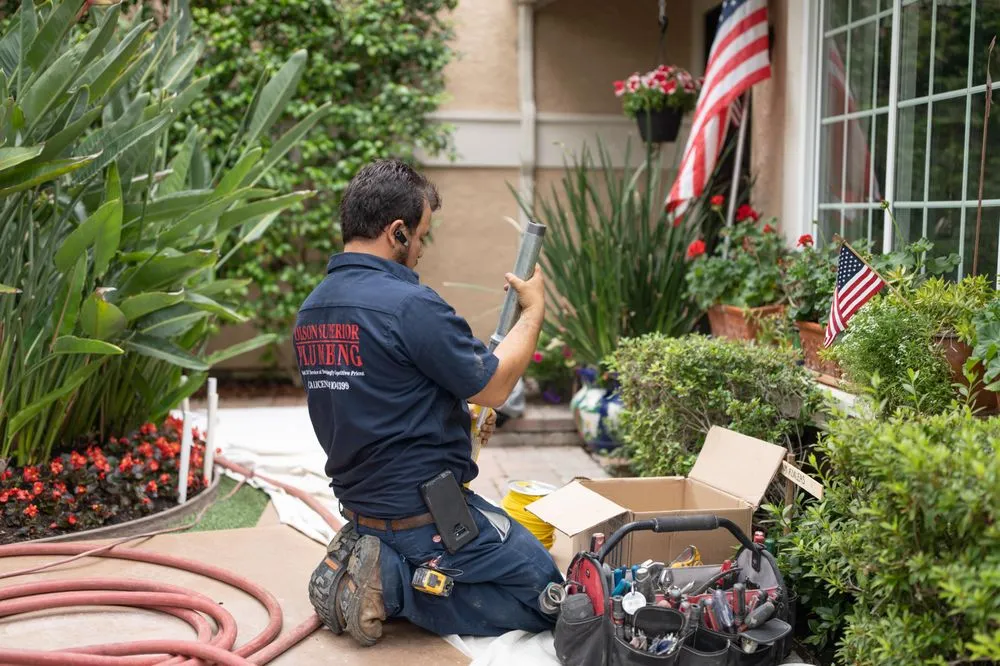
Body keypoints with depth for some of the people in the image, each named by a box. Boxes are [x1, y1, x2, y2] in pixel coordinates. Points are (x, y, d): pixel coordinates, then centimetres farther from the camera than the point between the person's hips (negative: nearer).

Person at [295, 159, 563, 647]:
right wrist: (534, 310, 1)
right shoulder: (410, 304, -23)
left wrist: (458, 417, 15)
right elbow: (494, 387, -13)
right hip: (427, 515, -9)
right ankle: (395, 587, -6)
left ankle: (375, 565, 7)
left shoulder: (311, 311, 4)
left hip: (362, 509, 9)